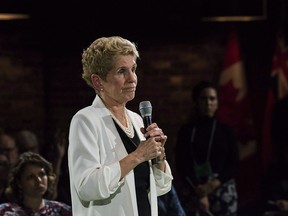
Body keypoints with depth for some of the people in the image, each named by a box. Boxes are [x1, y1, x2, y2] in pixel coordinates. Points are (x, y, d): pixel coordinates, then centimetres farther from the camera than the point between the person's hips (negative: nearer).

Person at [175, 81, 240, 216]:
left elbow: (234, 165, 5)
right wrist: (199, 193, -10)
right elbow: (181, 166, 0)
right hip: (194, 193, -1)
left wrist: (213, 185, -10)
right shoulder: (186, 131, 4)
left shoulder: (226, 131, 8)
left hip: (223, 192, 1)